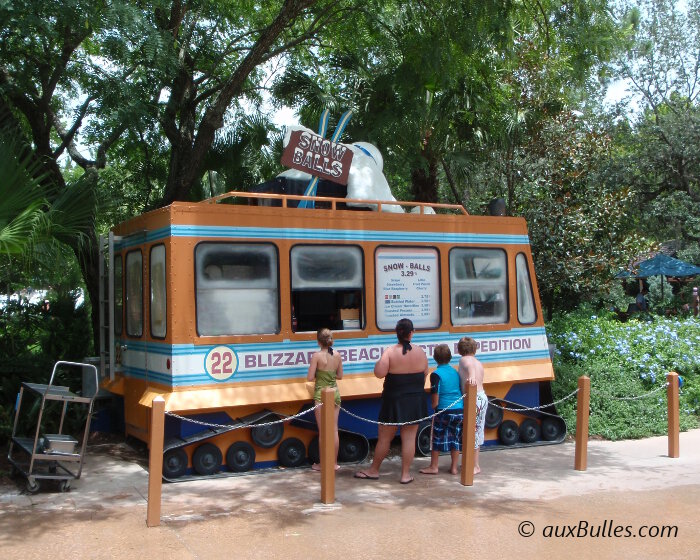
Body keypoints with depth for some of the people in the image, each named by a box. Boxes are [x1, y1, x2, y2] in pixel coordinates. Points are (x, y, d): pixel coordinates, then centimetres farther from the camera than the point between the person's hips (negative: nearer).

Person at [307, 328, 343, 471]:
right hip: (335, 393, 5)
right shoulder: (337, 355, 1)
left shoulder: (317, 356, -13)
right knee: (334, 430, 10)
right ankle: (334, 463, 17)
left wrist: (318, 374, 7)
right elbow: (340, 375, 11)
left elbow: (310, 377, -13)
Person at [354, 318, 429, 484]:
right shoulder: (420, 352, -3)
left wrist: (380, 361, -6)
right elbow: (425, 374, 8)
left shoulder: (390, 352, -15)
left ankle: (373, 470, 23)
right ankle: (405, 474, 11)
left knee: (384, 438, 9)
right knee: (409, 437, 7)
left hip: (394, 400, -2)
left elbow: (379, 373, -25)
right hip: (415, 400, 2)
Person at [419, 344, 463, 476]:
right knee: (455, 439, 14)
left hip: (444, 411, -5)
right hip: (460, 410, 5)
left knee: (437, 439, 9)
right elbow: (461, 392, 13)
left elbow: (435, 400, -13)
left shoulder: (436, 374, -11)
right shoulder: (455, 372, 7)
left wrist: (433, 407, 6)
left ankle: (433, 467, 16)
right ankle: (454, 467, 20)